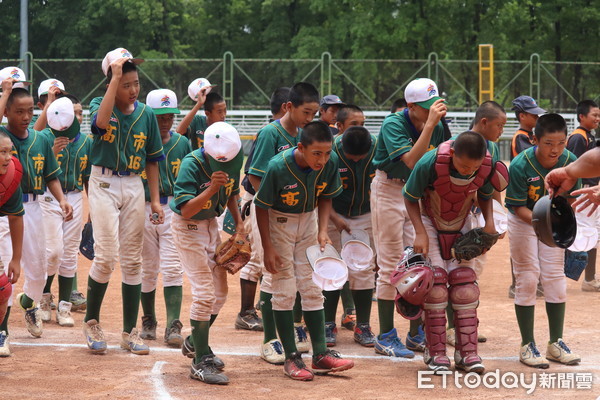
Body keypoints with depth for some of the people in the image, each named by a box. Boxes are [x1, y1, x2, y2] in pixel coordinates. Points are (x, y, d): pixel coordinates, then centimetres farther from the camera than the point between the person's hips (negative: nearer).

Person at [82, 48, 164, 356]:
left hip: (134, 187, 4)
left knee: (132, 260, 6)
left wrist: (155, 200, 4)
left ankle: (130, 332, 12)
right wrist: (115, 76, -26)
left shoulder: (146, 114, 5)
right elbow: (102, 121, -30)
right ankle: (91, 321, 7)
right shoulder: (99, 104, -4)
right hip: (104, 184, -4)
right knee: (107, 256, -12)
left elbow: (152, 160, 10)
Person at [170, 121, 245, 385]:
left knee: (220, 293, 12)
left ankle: (195, 343, 34)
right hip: (188, 227, -7)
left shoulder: (235, 158, -8)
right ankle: (201, 362, -8)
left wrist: (238, 222, 0)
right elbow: (186, 211, -31)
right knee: (205, 293, -14)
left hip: (211, 224, 7)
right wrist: (210, 189, -42)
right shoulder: (192, 164, -27)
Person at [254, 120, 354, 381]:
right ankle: (291, 358, 2)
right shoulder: (278, 167, -30)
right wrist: (268, 248, -16)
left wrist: (322, 230, -11)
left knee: (312, 288, 5)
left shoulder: (329, 164, -18)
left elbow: (325, 198, 1)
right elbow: (262, 207, -18)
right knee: (284, 291, -4)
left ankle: (320, 354, 9)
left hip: (308, 220, 4)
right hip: (278, 222, -4)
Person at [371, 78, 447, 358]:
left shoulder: (437, 127, -4)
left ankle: (417, 335, 14)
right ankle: (386, 337, 3)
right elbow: (412, 161, -34)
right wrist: (430, 124, -37)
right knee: (391, 265, -4)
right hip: (389, 190, -6)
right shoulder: (393, 124, -21)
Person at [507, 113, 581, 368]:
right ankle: (527, 346, 5)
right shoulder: (520, 166, -28)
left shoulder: (569, 162, -18)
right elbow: (518, 207, -21)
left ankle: (555, 343, 14)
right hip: (524, 221, -3)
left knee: (556, 279, 4)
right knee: (527, 279, -3)